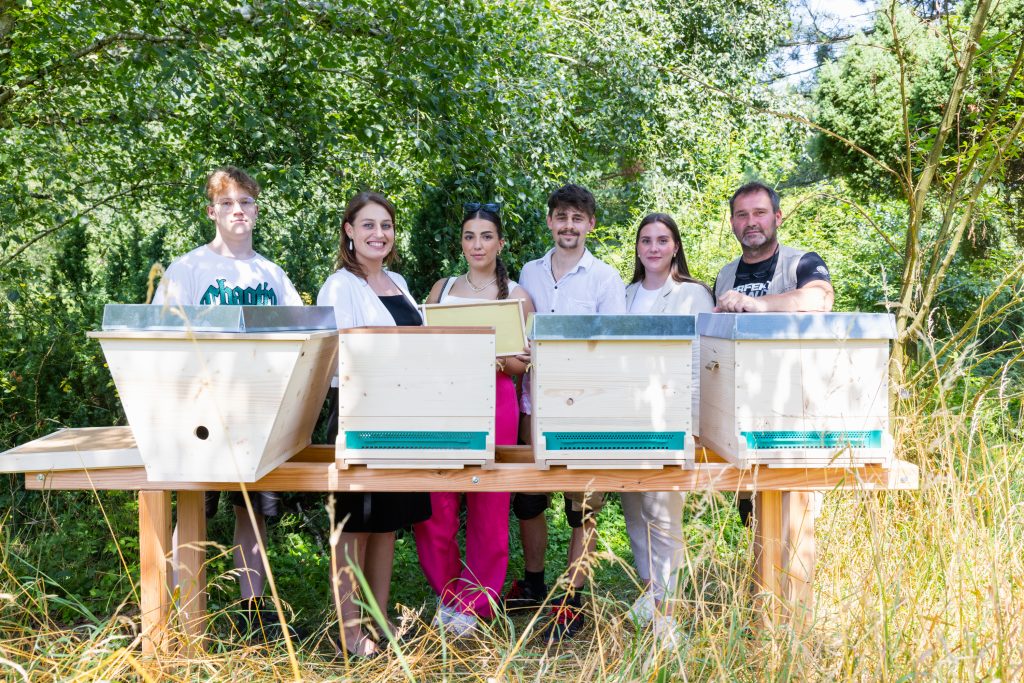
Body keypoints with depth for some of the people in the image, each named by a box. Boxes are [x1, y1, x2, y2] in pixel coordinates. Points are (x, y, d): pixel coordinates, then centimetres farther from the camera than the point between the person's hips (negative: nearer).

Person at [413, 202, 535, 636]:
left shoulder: (517, 296, 7)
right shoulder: (442, 288, 14)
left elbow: (526, 365, 5)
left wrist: (497, 357, -15)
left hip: (494, 402, -2)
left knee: (489, 508, 1)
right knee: (434, 507, -2)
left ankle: (474, 604, 16)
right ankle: (448, 592, 20)